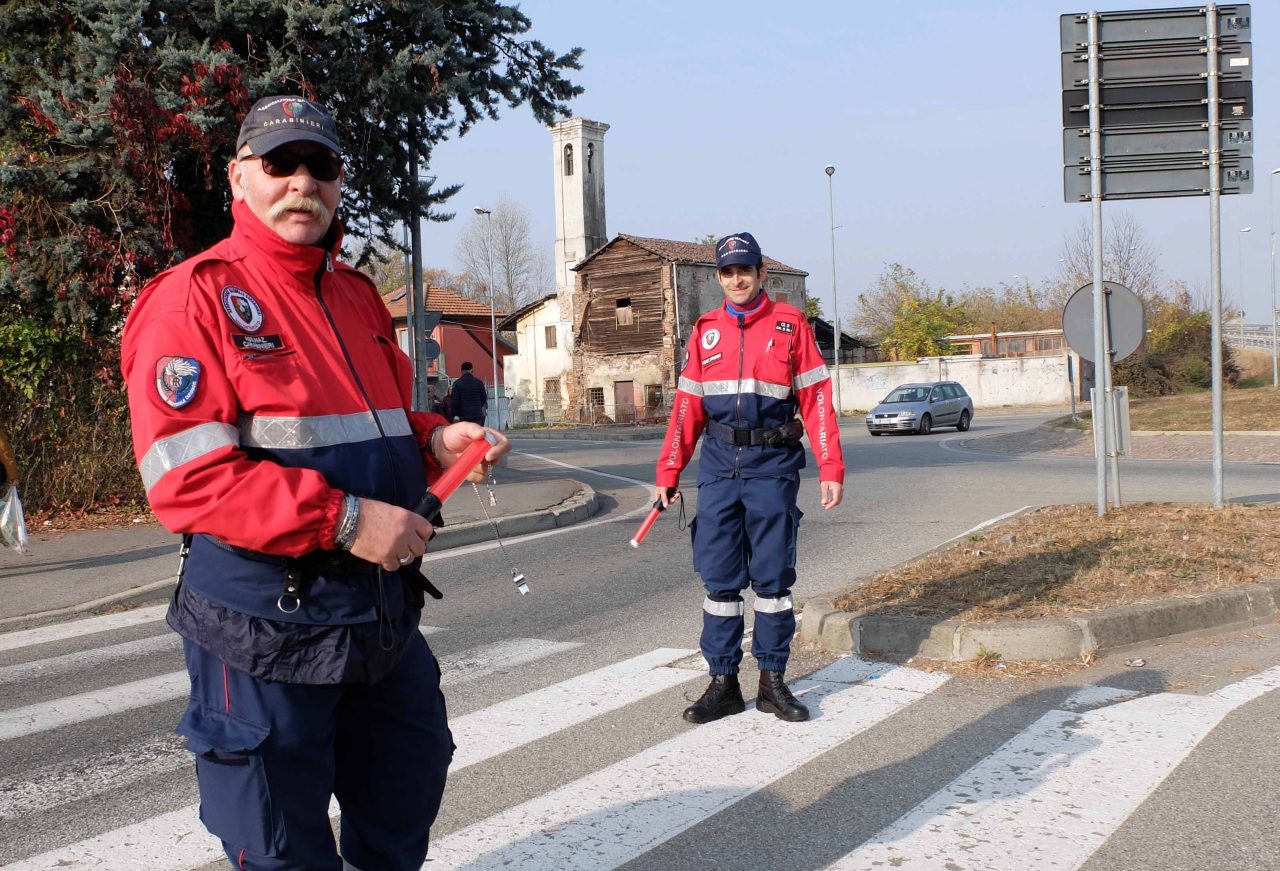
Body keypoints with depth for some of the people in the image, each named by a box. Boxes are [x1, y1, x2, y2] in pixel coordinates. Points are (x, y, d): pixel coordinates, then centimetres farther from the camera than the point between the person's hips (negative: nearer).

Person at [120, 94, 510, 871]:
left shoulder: (358, 295, 13)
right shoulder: (195, 297, -12)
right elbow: (186, 476, -20)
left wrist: (434, 443, -1)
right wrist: (343, 520, -26)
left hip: (384, 610, 7)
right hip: (266, 626, -7)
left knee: (404, 796, 22)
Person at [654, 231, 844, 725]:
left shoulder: (789, 324, 2)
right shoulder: (706, 331, 10)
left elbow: (816, 398, 0)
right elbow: (688, 405, 10)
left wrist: (830, 468, -7)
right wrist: (668, 472, 4)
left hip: (772, 466, -2)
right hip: (719, 464, 2)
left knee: (773, 577, 4)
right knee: (719, 578, 4)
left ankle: (772, 682, 14)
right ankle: (723, 683, 12)